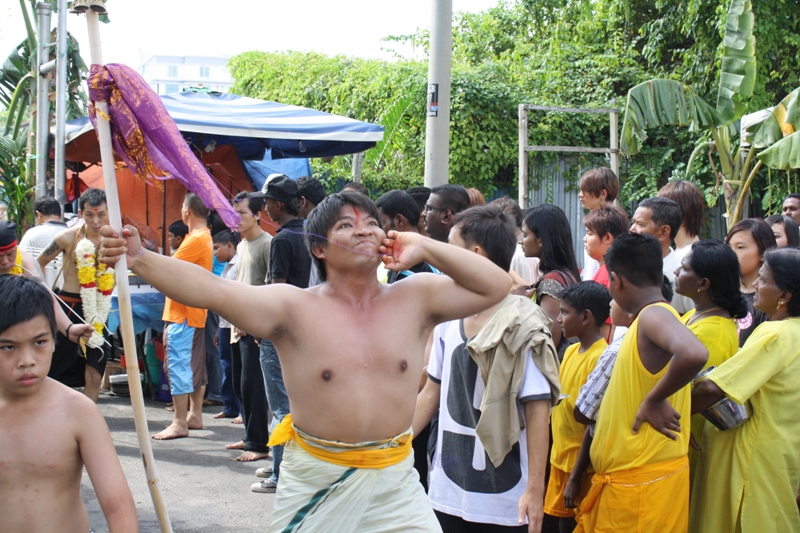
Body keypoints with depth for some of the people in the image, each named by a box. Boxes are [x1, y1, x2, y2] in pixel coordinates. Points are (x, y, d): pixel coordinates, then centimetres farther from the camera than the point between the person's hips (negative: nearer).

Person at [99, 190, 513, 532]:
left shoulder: (415, 298, 2)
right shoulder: (294, 308, -7)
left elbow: (496, 286, 0)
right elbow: (212, 290, -18)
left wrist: (426, 248, -7)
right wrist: (139, 259, -31)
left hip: (395, 482, 2)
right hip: (315, 482, -2)